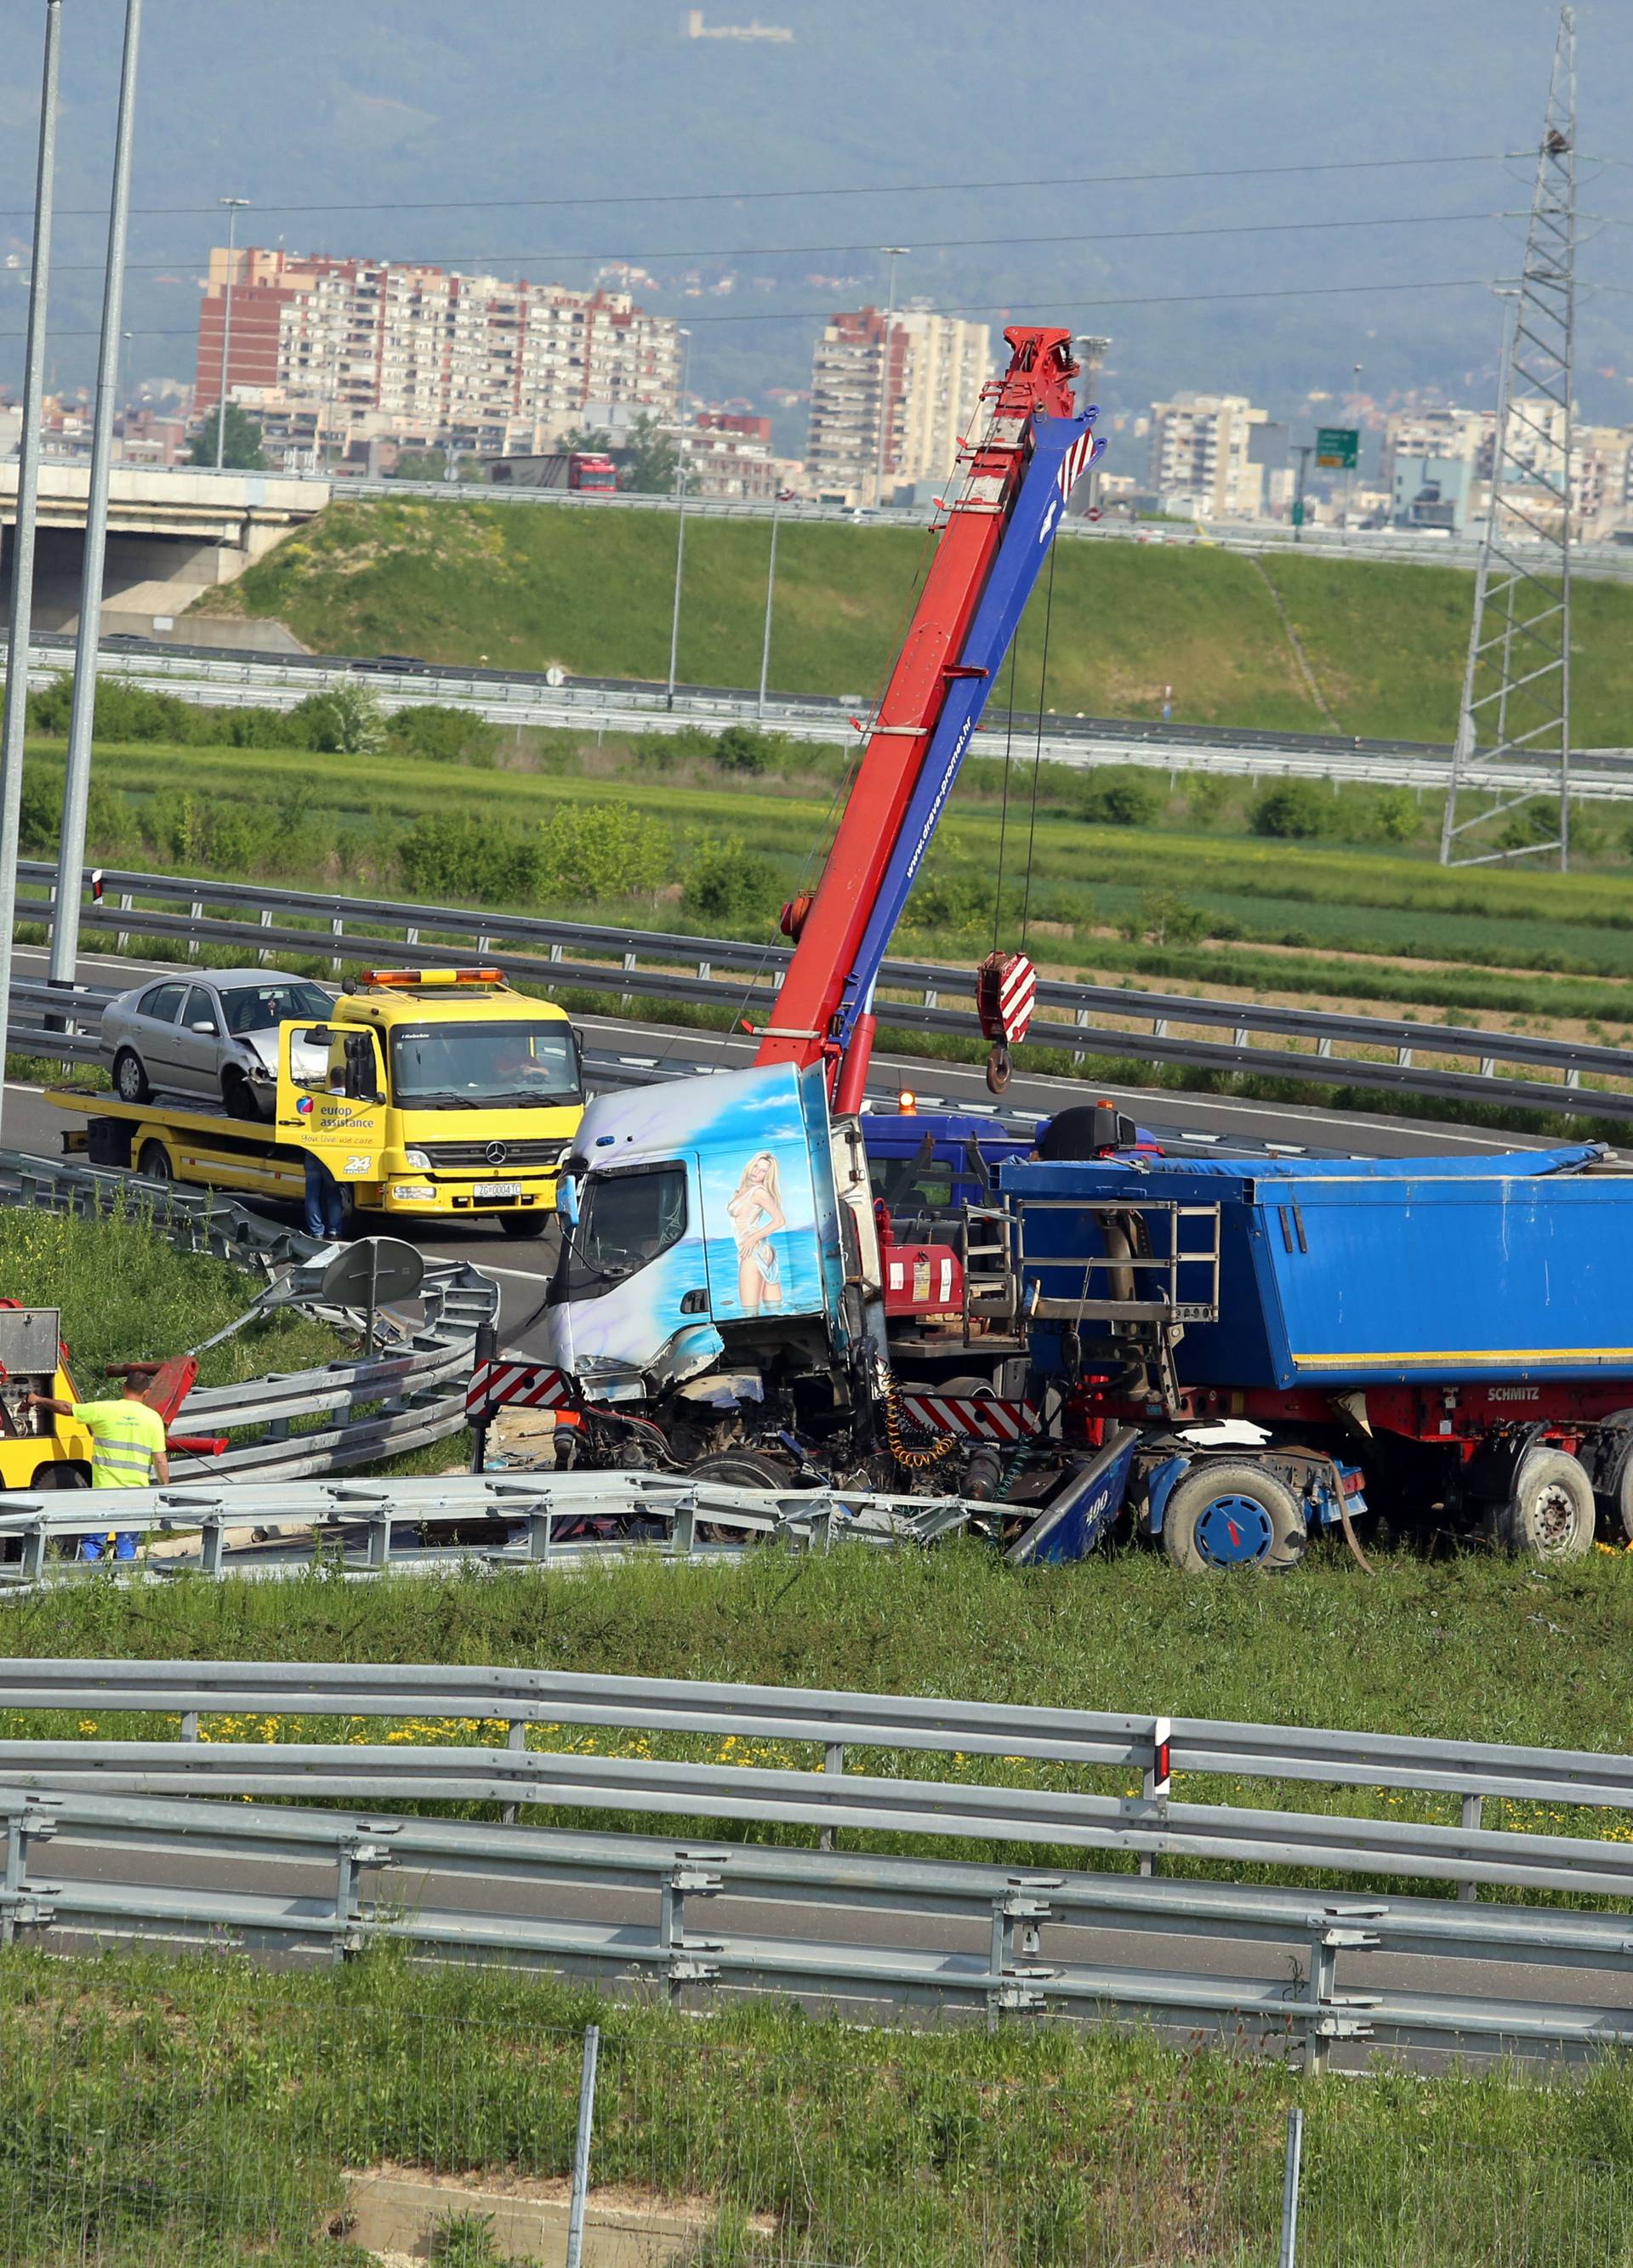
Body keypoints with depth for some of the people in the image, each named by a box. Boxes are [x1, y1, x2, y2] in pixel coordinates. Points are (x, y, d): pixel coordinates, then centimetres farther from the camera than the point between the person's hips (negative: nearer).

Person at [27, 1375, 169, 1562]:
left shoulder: (103, 1410, -3)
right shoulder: (153, 1418, -1)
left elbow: (66, 1408, 8)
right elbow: (160, 1461, -2)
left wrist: (39, 1400, 24)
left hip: (104, 1488, -1)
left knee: (91, 1543, 6)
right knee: (127, 1548, 6)